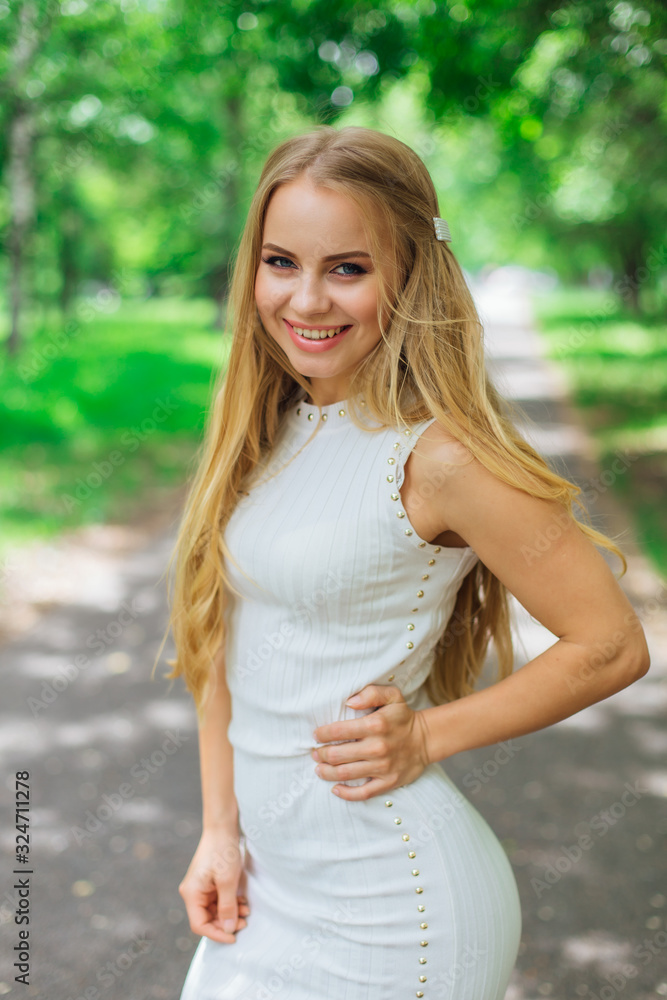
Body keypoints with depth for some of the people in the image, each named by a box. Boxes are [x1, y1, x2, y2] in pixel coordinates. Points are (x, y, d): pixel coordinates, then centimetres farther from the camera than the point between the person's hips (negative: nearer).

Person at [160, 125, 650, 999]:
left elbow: (611, 645, -14)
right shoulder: (264, 435, 1)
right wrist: (221, 828, 2)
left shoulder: (440, 456, -19)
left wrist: (428, 735, -13)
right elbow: (225, 644, 7)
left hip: (383, 905, -6)